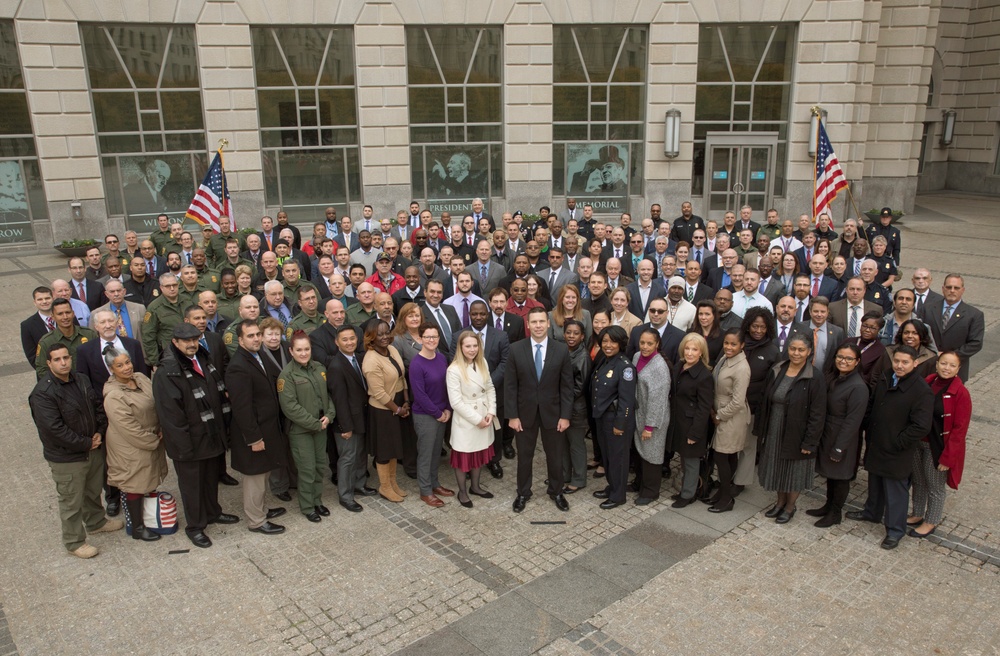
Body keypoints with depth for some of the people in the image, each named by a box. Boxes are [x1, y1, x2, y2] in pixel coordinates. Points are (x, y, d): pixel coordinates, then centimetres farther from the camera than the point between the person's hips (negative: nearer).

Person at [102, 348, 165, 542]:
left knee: (148, 482, 20)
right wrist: (153, 441, -14)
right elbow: (129, 428, -23)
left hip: (153, 440, 7)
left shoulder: (140, 378, -2)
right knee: (135, 485, 8)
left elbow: (158, 402, 6)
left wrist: (162, 430, -5)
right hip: (131, 448, -7)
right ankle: (137, 528, 24)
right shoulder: (113, 396, -25)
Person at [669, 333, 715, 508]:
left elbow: (704, 408, -18)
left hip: (692, 424, -7)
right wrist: (671, 418, 10)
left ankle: (688, 495, 24)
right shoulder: (678, 367, 3)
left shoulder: (704, 375, -20)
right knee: (683, 457, 19)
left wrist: (695, 433, -17)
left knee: (691, 460, 9)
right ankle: (686, 488, 36)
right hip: (677, 421, 7)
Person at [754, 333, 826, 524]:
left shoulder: (815, 378, -16)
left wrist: (809, 442, -15)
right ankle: (780, 502, 39)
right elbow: (765, 402, 5)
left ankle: (790, 506, 33)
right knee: (777, 467, 18)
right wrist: (761, 429, 4)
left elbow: (817, 414, -15)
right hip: (774, 431, 5)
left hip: (796, 434, -4)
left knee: (794, 470, 12)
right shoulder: (776, 371, -1)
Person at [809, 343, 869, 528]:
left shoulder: (858, 387, -21)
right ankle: (828, 506, 37)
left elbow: (852, 421, -20)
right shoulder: (831, 377, 3)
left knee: (840, 476, 10)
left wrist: (839, 448, -18)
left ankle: (835, 513, 27)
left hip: (843, 439, -7)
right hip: (826, 435, 7)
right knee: (830, 473, 20)